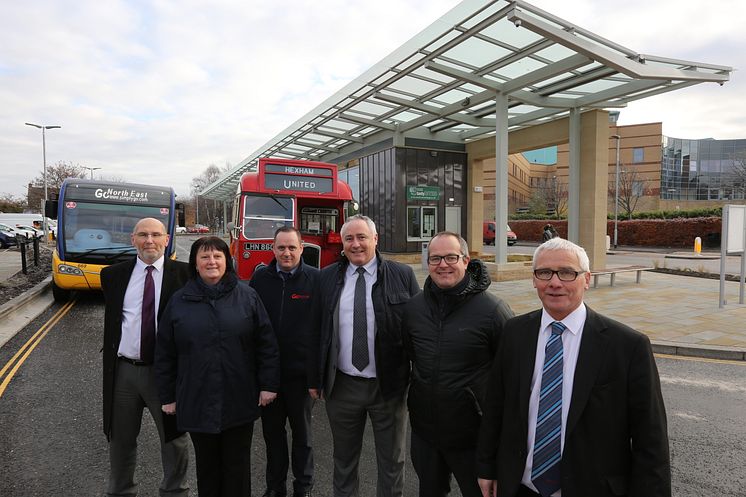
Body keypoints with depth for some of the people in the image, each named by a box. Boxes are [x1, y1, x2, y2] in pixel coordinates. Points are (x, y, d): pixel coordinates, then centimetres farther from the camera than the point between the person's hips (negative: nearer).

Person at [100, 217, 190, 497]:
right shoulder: (113, 275, 3)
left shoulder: (184, 274, -7)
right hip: (123, 370, 3)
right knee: (120, 440, 20)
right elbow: (111, 321, 14)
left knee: (174, 438, 13)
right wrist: (111, 359, 12)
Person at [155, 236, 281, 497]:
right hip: (197, 402, 1)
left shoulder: (247, 295, -3)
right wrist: (168, 396, 6)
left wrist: (268, 384, -4)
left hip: (239, 402, -1)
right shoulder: (179, 301, 1)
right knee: (207, 465, 16)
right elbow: (165, 354, 5)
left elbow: (266, 343, -2)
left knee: (237, 465, 13)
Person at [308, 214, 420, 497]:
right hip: (341, 386, 2)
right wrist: (315, 378, 3)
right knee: (343, 460, 21)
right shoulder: (327, 278, 2)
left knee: (392, 462, 17)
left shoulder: (403, 275, -5)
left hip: (389, 385, -1)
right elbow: (317, 331, 4)